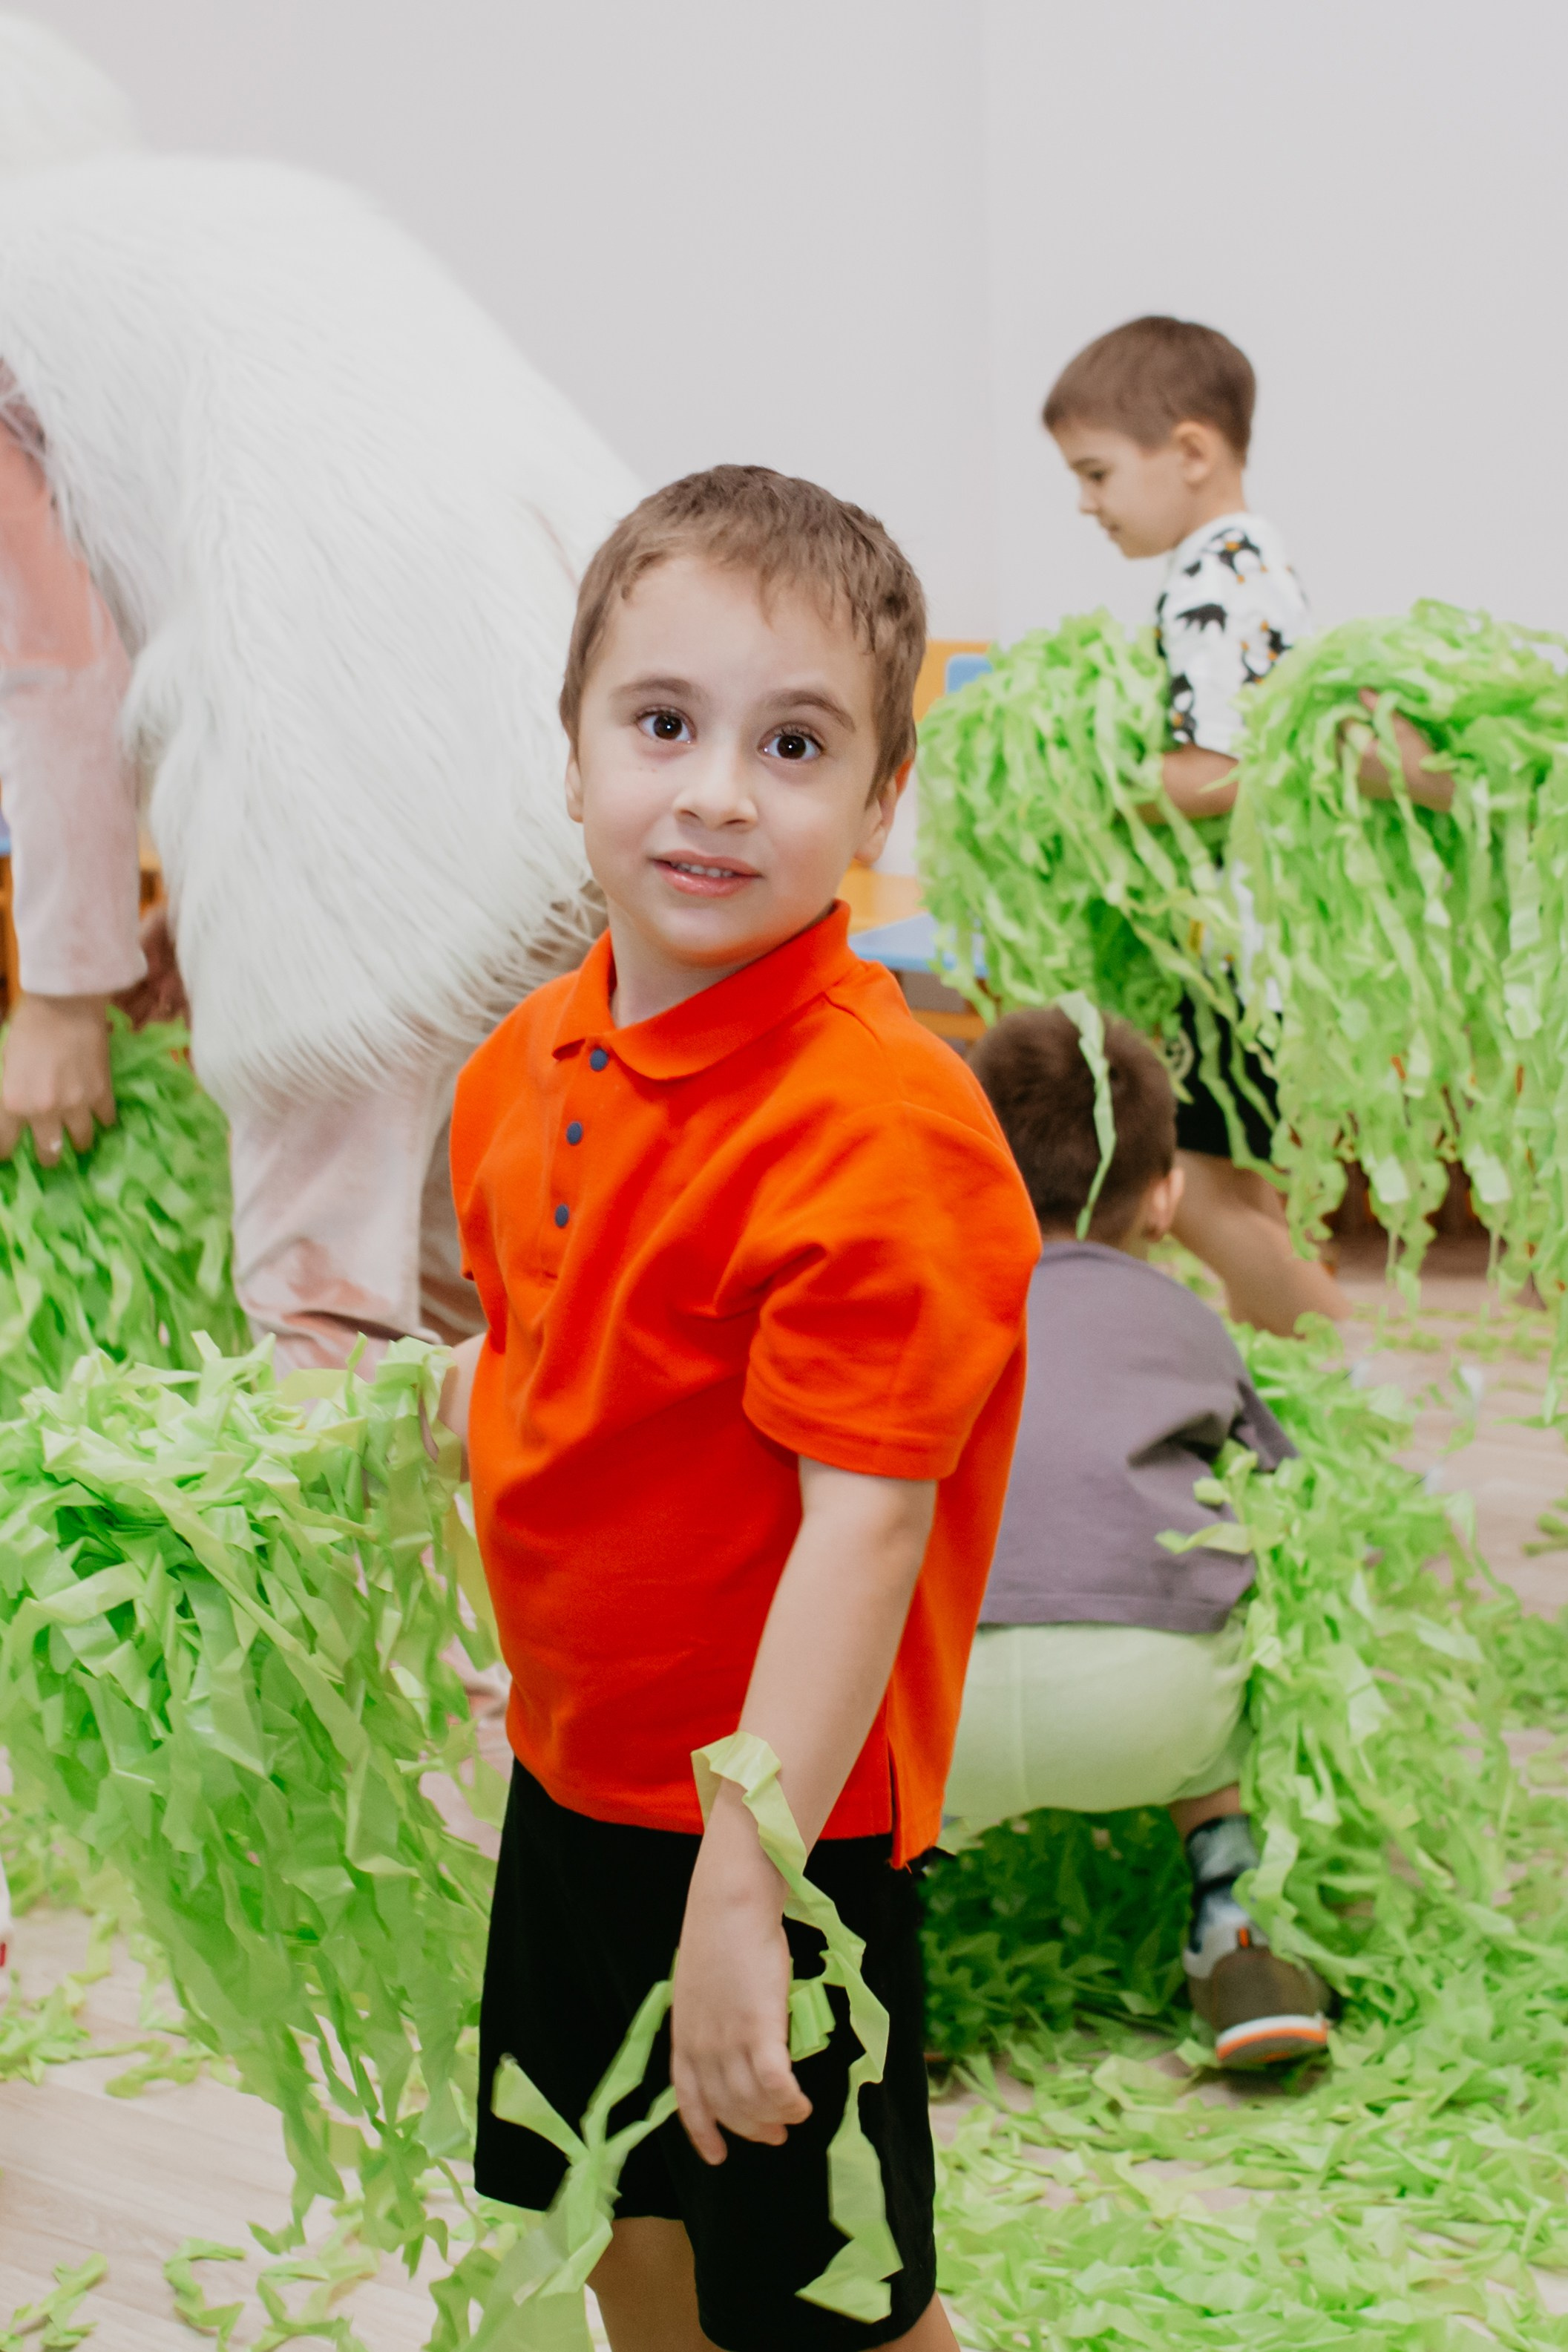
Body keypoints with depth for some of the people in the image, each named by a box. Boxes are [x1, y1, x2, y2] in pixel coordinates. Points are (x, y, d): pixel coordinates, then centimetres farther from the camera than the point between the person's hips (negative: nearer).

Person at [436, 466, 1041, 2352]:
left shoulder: (881, 1127, -26)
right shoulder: (536, 1060, -1)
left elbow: (866, 1519, -28)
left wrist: (742, 1891, -28)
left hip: (779, 1806, -7)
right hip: (570, 1761, 7)